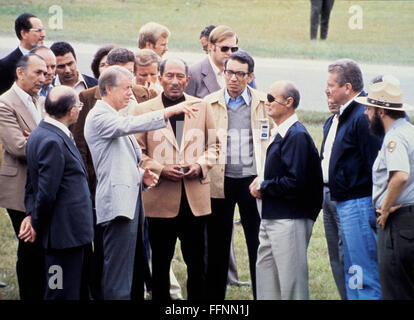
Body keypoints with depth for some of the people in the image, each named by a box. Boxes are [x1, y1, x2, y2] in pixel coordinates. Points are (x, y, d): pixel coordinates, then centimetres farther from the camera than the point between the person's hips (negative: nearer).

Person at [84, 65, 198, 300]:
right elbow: (129, 125, -27)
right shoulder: (99, 117, -9)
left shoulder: (114, 117, 21)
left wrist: (141, 175, 8)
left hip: (131, 198, 10)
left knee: (133, 267, 12)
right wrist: (169, 112, -29)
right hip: (118, 200, -10)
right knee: (118, 271, -9)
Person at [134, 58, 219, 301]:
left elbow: (214, 145, 13)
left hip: (195, 196, 1)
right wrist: (160, 169, -13)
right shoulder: (144, 110, 3)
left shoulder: (202, 107, 9)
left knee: (197, 262, 6)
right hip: (160, 197, -1)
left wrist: (200, 165, -5)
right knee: (161, 262, 7)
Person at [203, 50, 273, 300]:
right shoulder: (209, 103, 4)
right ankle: (215, 296, 16)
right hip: (219, 181, 1)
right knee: (217, 244, 7)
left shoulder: (264, 104, 3)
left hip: (252, 180, -1)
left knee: (258, 243, 1)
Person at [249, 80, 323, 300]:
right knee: (265, 273, 14)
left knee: (291, 281, -4)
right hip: (272, 217, 10)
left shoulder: (297, 136, -16)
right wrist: (261, 186, 5)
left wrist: (263, 187, -11)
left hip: (289, 221, -10)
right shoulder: (281, 134, 14)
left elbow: (295, 182, -23)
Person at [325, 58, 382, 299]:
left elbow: (374, 164, -21)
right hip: (346, 204, 11)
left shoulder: (362, 117, -18)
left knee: (364, 277, -8)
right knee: (352, 272, 16)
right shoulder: (346, 115, 14)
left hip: (359, 204, -11)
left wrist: (373, 206, -21)